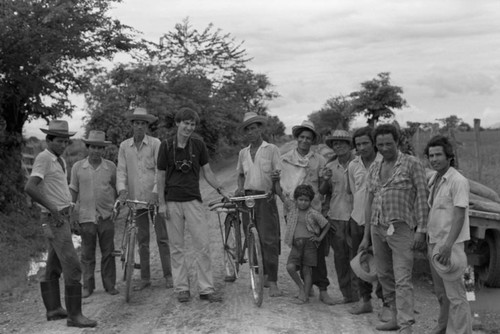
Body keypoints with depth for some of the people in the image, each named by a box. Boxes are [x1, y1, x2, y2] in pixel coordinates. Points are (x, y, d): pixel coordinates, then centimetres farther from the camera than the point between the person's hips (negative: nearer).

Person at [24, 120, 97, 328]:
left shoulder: (60, 161, 13)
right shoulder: (43, 158, -15)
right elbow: (30, 188, -27)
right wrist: (52, 208, -23)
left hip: (63, 218, 9)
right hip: (55, 221, -9)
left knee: (54, 266, 15)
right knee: (72, 266, -12)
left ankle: (53, 309, 24)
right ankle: (74, 315, -10)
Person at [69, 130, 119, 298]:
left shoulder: (110, 167, 4)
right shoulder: (78, 167, 3)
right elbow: (73, 190, 9)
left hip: (106, 216, 0)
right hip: (86, 216, 0)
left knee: (108, 252, 5)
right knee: (87, 254, 5)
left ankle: (110, 285, 15)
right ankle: (87, 286, 15)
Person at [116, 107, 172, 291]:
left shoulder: (155, 143, -2)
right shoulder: (124, 146, 7)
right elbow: (121, 170, 4)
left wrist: (156, 192, -18)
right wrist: (122, 189, -14)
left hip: (154, 197, -3)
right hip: (136, 199, 3)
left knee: (162, 238, 0)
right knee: (142, 240, 9)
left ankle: (168, 275, 7)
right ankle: (145, 278, 15)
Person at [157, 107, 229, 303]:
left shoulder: (198, 145, 4)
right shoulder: (166, 146, 0)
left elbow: (207, 172, 10)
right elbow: (161, 176, 3)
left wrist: (221, 189, -3)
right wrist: (161, 203, -2)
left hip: (193, 200, 1)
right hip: (172, 202, -1)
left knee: (203, 245, -4)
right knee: (177, 247, 5)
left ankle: (206, 289, 1)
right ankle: (181, 288, 14)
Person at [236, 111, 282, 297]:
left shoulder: (271, 149, 3)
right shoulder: (243, 153, 17)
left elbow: (278, 174, -1)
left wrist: (275, 178, -23)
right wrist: (240, 188, 7)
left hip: (266, 198, -5)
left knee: (269, 240, -10)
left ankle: (272, 282, -9)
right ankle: (261, 275, 18)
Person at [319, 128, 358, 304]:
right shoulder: (330, 167, 11)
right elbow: (322, 192, 15)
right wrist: (325, 180, -5)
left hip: (354, 215, -5)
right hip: (335, 216, 5)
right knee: (339, 257, 8)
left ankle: (357, 293, 6)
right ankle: (347, 294, 18)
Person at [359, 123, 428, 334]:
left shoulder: (412, 164, -3)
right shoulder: (374, 168, 14)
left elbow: (422, 197, -6)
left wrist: (421, 230, -13)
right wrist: (366, 236, 16)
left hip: (400, 228, -6)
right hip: (377, 227, 6)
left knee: (402, 279, -11)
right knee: (384, 276, 11)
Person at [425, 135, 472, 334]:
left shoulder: (458, 181, -15)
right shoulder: (433, 180, 11)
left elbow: (459, 215, -21)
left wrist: (448, 246, -29)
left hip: (449, 245, -8)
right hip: (433, 243, 8)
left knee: (455, 295, -5)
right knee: (441, 293, 19)